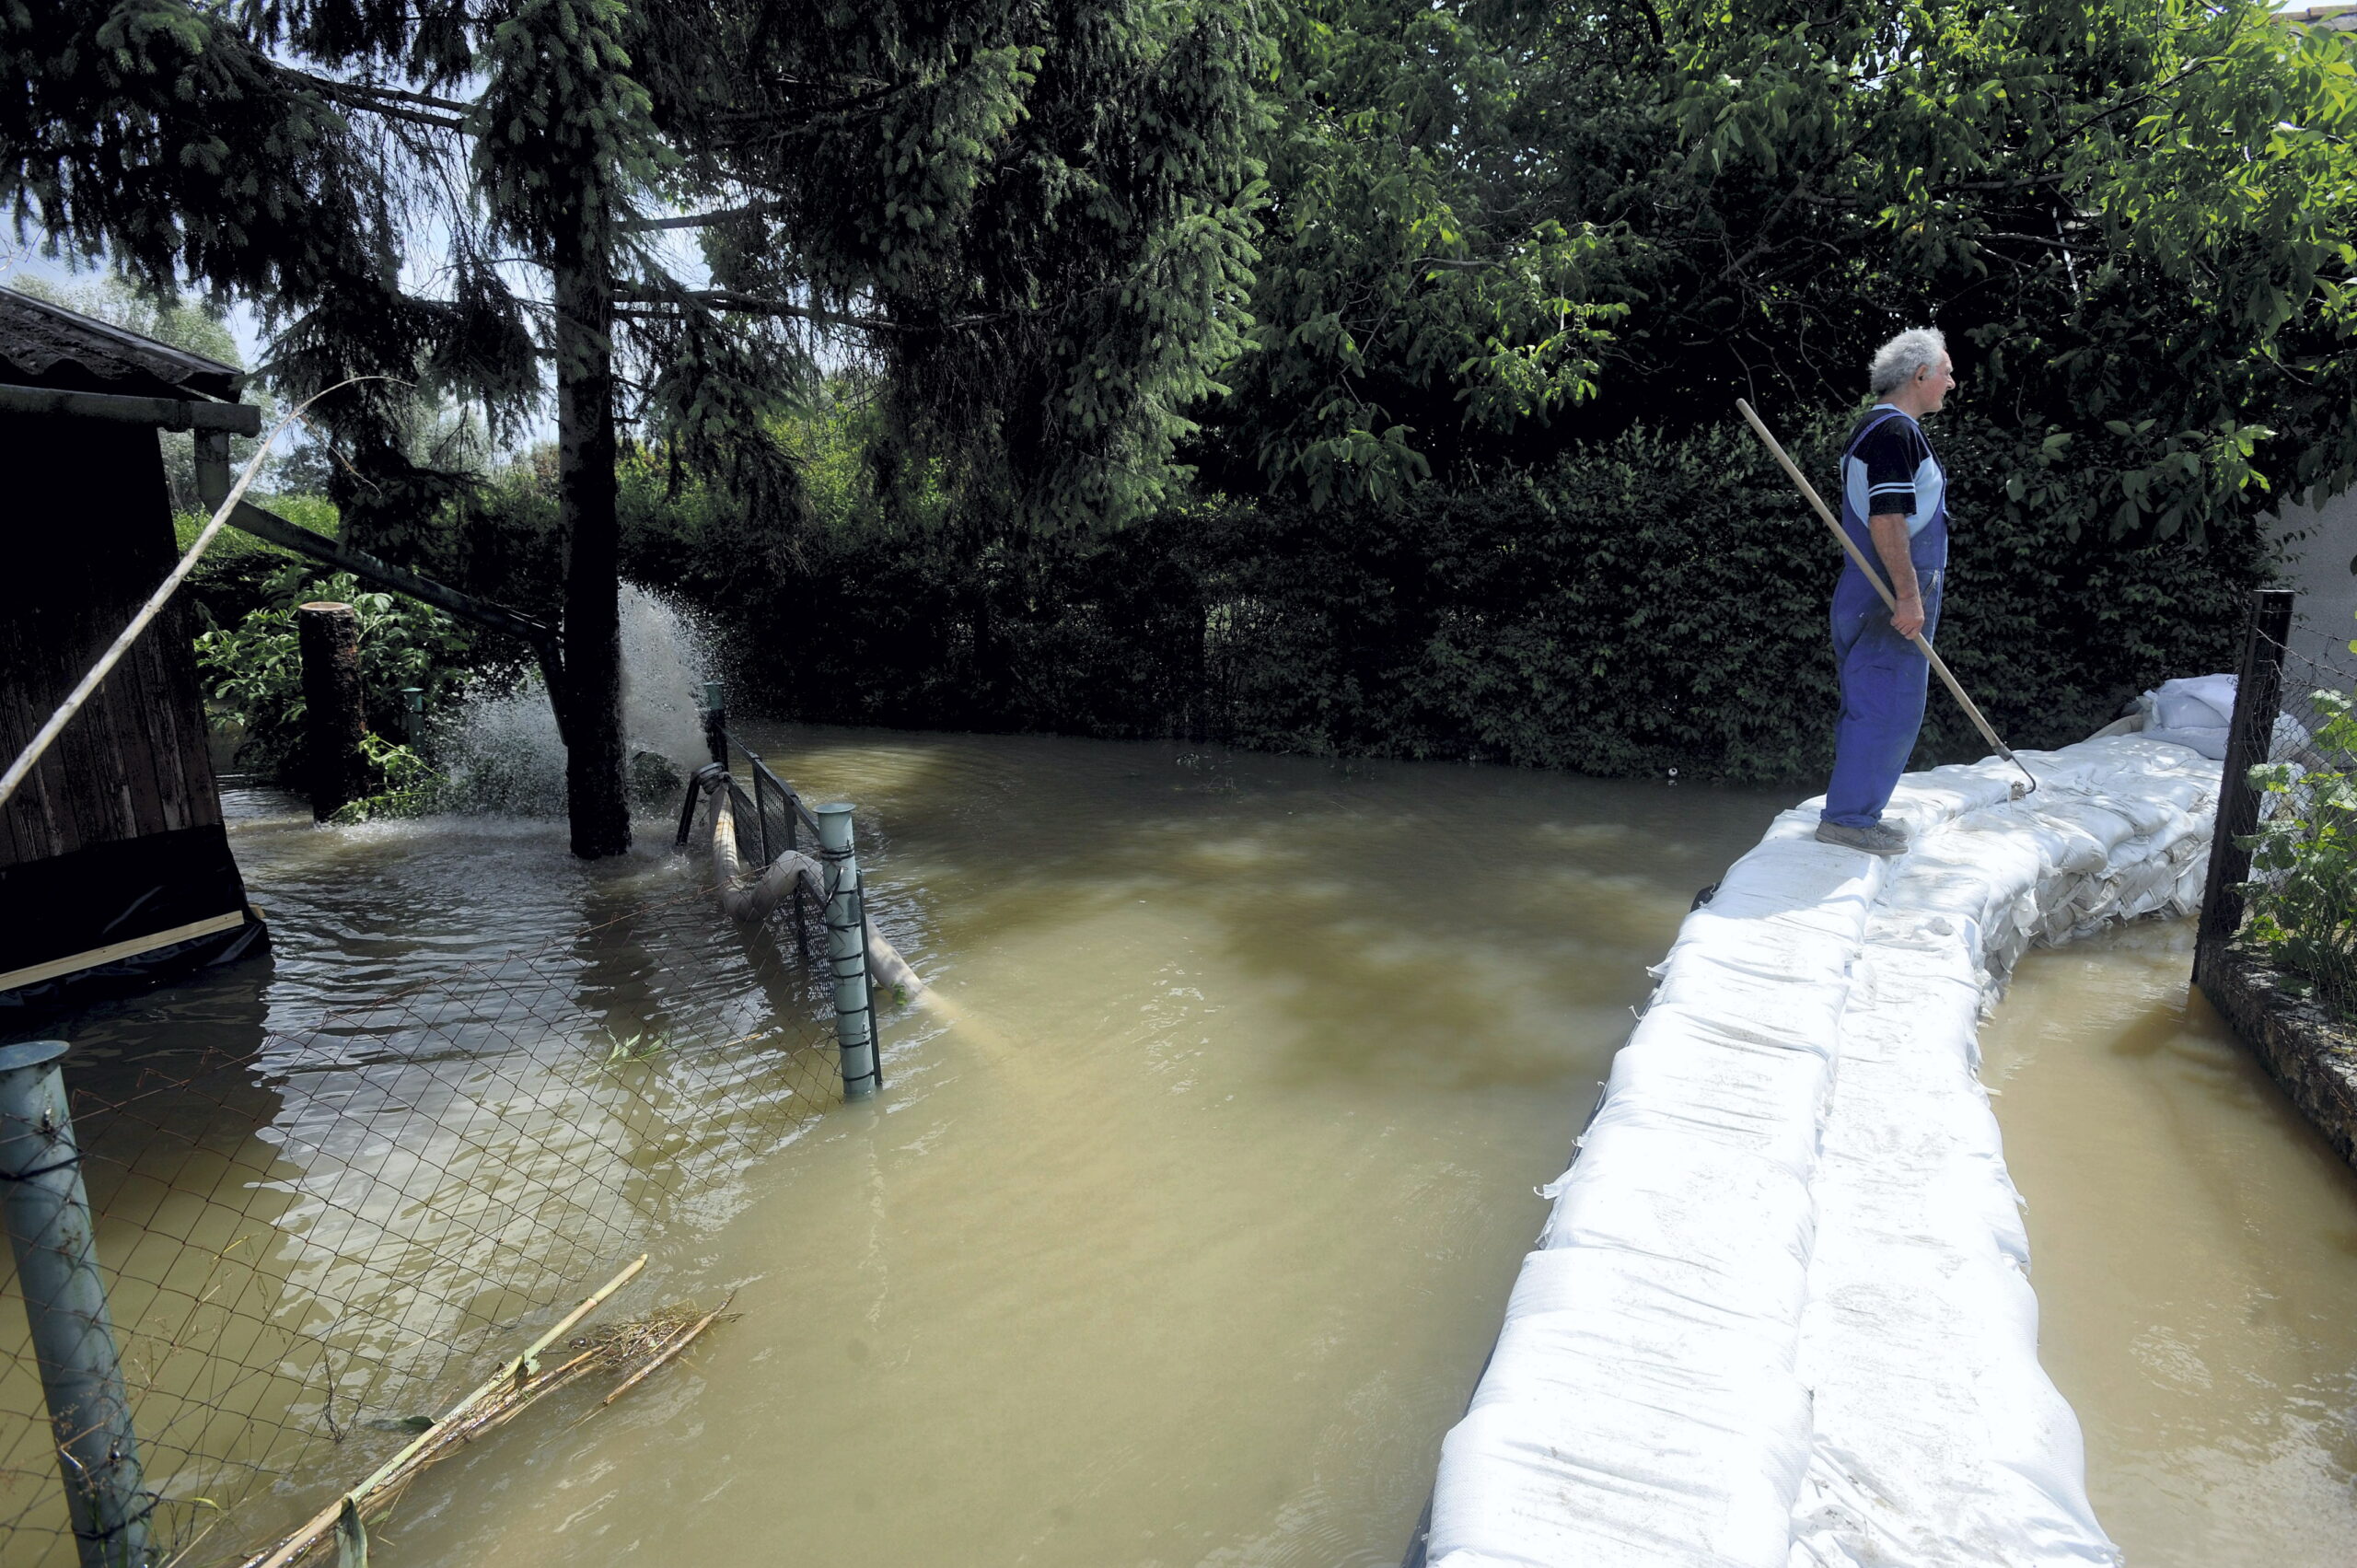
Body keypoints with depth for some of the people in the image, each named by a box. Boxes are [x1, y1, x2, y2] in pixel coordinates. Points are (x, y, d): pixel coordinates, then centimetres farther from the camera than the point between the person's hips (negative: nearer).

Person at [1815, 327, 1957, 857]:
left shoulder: (1877, 429, 19)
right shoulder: (1896, 431, -14)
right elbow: (1886, 520, -22)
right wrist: (1909, 595, -23)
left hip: (1876, 597, 11)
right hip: (1890, 598, -11)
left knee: (1870, 706, 13)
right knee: (1888, 708, -7)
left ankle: (1855, 811, 20)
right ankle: (1848, 817, -2)